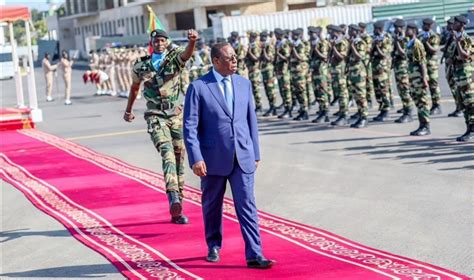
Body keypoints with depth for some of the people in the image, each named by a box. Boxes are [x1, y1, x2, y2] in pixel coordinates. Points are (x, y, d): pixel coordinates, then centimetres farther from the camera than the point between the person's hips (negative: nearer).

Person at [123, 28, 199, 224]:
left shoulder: (174, 58, 2)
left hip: (176, 115, 1)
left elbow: (187, 53, -22)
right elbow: (134, 87, 25)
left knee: (179, 160, 5)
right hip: (156, 117, -1)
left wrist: (192, 41, -43)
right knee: (167, 153, -25)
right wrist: (128, 109, 35)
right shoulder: (141, 66, 7)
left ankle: (177, 211, 14)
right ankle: (173, 197, -42)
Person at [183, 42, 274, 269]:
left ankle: (254, 255, -4)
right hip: (214, 158, -2)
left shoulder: (244, 84, 7)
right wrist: (196, 159, -15)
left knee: (247, 205, -4)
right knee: (212, 206, 13)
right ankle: (214, 246, 34)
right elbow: (190, 127, -8)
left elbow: (251, 120, 13)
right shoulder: (198, 87, -6)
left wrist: (255, 153, 12)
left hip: (242, 157, 2)